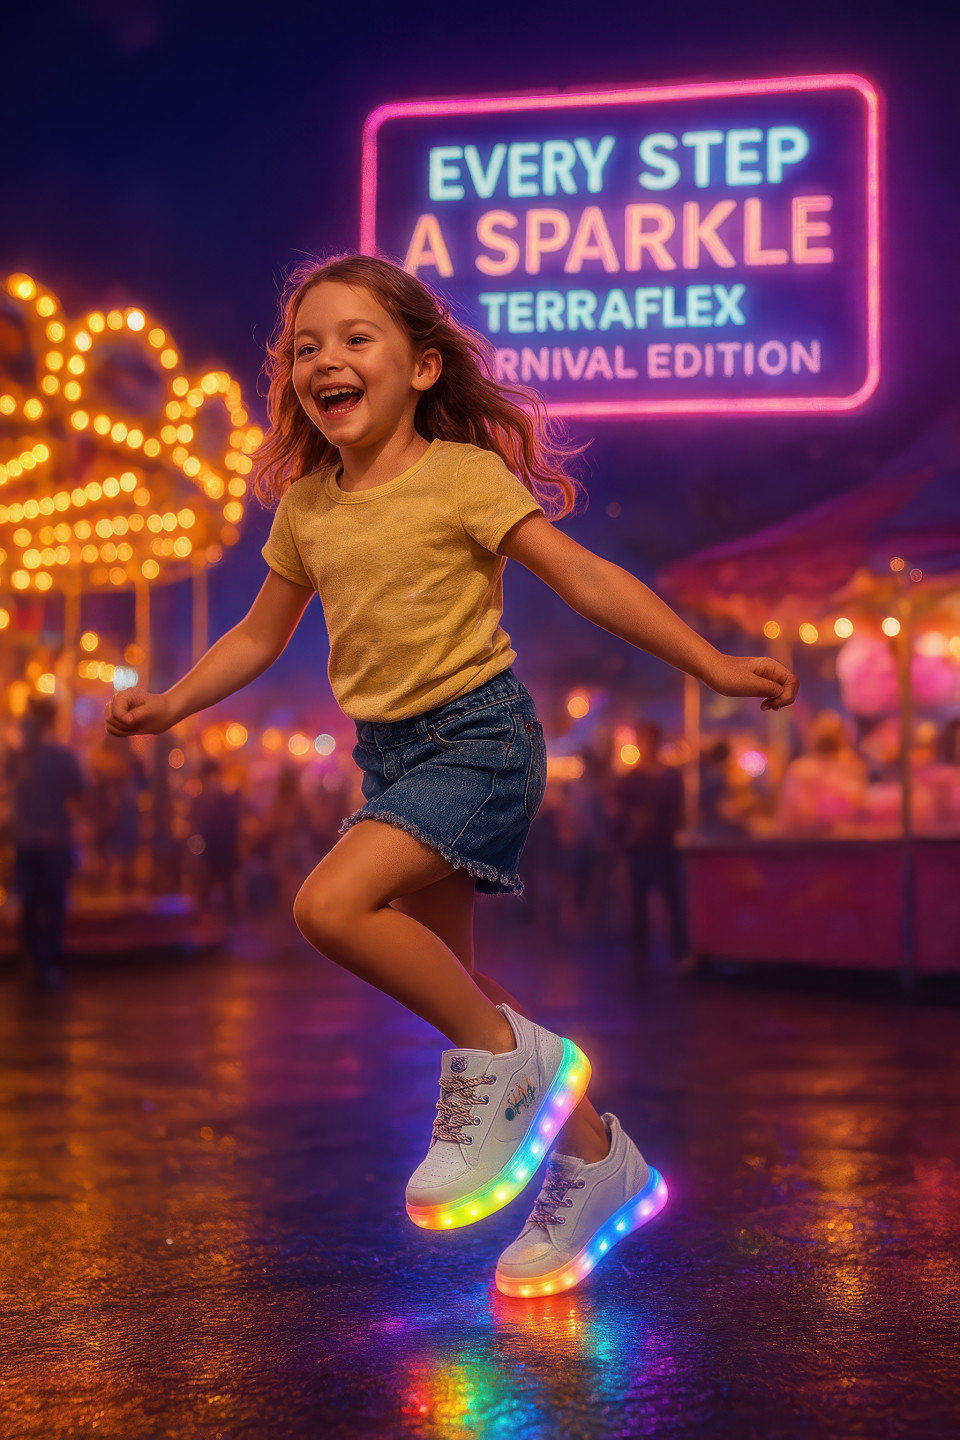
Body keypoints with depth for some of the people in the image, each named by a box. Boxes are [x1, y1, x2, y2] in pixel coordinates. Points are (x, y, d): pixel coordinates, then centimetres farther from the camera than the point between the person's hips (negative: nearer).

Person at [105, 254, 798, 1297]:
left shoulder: (462, 475, -11)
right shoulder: (304, 506, 7)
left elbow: (587, 580, -12)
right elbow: (260, 634, 20)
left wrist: (713, 665, -16)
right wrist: (171, 703, 11)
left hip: (478, 739, -7)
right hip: (388, 753, 7)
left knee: (331, 905, -26)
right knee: (446, 988, 11)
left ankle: (499, 1054, -6)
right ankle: (594, 1159, 25)